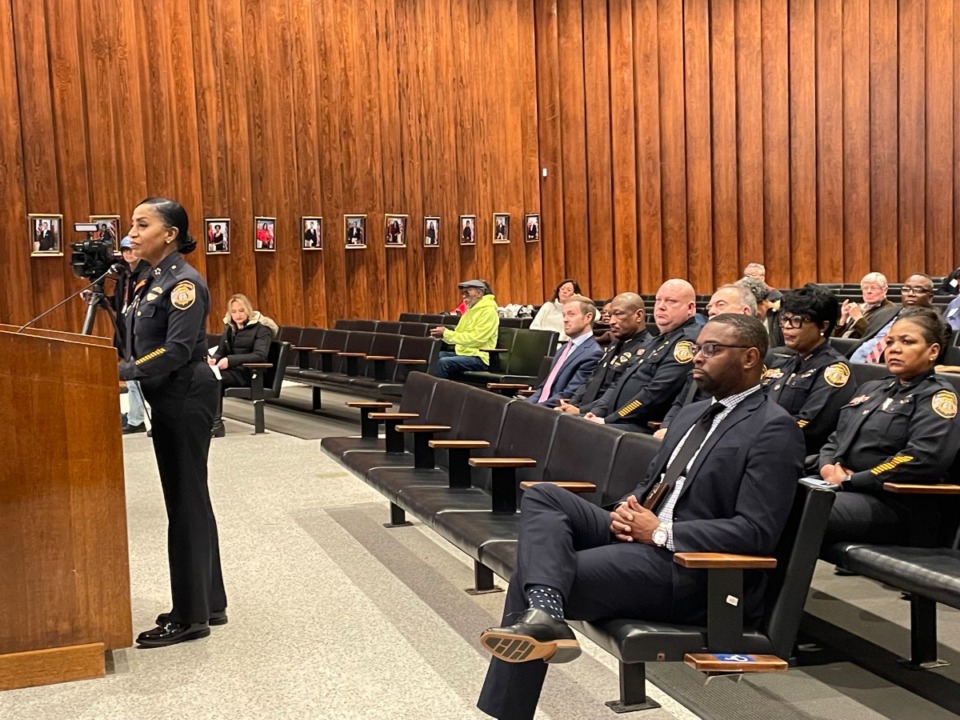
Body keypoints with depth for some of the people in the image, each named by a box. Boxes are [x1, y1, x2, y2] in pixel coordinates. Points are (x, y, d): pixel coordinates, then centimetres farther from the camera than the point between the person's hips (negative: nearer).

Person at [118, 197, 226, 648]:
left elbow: (177, 350, -23)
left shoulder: (185, 283, -15)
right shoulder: (149, 283, 14)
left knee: (186, 502, -3)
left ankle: (191, 616, 6)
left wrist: (122, 372, -27)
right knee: (187, 500, 14)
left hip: (187, 401, -10)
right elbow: (141, 344, 16)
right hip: (167, 401, 10)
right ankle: (209, 603, 24)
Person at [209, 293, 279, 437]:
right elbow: (220, 352, 17)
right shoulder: (229, 328, 16)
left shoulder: (261, 328, -4)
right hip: (234, 371, 6)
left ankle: (216, 424, -28)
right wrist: (213, 359, -11)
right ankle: (213, 423, -31)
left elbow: (260, 355, -18)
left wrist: (230, 360, -29)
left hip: (252, 373, -6)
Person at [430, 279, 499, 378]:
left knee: (443, 362, -28)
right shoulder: (470, 310, 17)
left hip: (478, 358, -9)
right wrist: (443, 334, -3)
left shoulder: (488, 311, -12)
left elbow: (475, 339, -20)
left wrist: (446, 333, -16)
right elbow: (460, 334, 18)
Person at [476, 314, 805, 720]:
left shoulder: (774, 429, -10)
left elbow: (757, 532, -19)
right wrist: (626, 510, -1)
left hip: (691, 568, -9)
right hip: (642, 536, 9)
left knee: (529, 574, -16)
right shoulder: (693, 413, 18)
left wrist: (661, 531, -19)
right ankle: (544, 612, -35)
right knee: (542, 497, -14)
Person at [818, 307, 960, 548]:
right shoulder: (872, 388, 24)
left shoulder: (937, 397, -1)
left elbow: (924, 460, -17)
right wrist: (828, 466, -2)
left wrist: (849, 480, -15)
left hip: (892, 504, -7)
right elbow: (836, 438, 24)